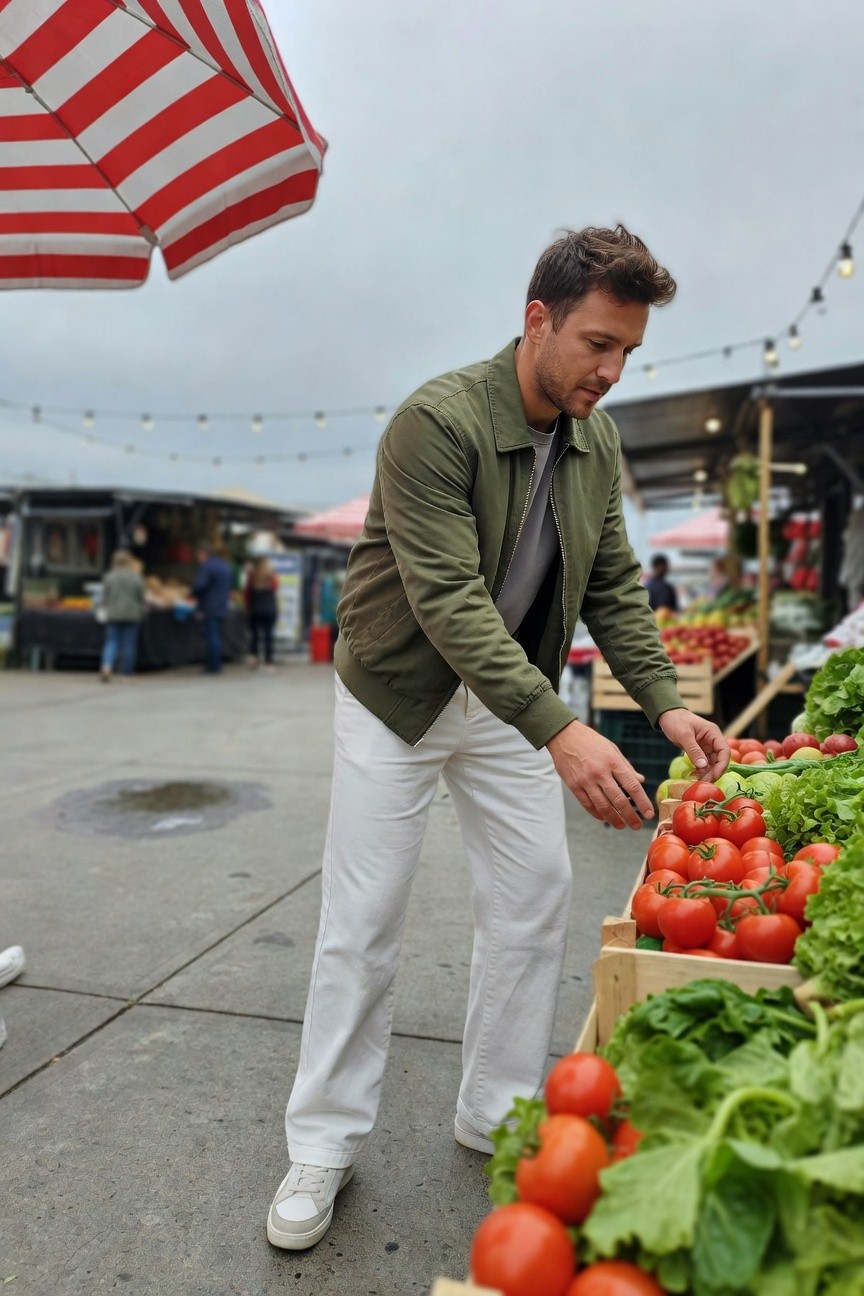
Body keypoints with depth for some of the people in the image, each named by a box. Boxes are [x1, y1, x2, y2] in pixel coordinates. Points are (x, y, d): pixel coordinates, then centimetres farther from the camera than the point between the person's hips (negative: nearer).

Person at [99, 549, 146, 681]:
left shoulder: (109, 577, -2)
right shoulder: (137, 578, -4)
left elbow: (104, 598, 3)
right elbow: (143, 598, 1)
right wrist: (142, 612, 15)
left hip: (113, 616, 1)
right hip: (132, 616, -1)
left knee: (111, 642, 4)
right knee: (129, 644, 5)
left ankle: (107, 666, -19)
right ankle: (126, 673, 9)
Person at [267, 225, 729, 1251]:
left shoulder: (598, 444, -1)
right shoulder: (436, 420, -24)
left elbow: (614, 587, 3)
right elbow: (447, 598, -32)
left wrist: (665, 702, -12)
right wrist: (560, 729, -39)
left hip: (514, 696, 6)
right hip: (399, 693, -6)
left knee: (535, 901, 7)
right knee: (362, 922, 1)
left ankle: (496, 1116, 27)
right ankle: (324, 1144, 20)